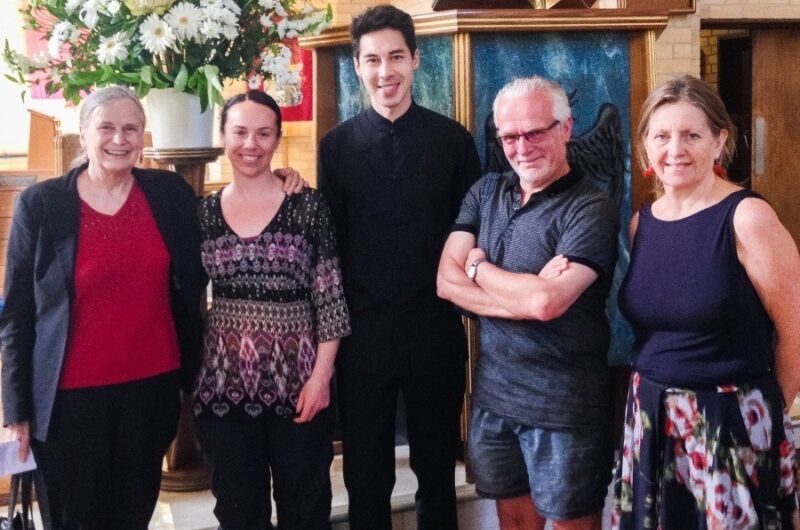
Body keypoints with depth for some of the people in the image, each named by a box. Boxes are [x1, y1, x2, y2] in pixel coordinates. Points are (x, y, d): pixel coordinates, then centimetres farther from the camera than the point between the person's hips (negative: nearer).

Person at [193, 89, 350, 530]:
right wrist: (189, 374, 7)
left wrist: (322, 374, -11)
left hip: (297, 380, -2)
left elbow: (330, 298, -5)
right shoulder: (204, 212, 4)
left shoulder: (307, 205, -4)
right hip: (224, 383, 2)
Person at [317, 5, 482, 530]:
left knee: (438, 467, 16)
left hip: (436, 327, 0)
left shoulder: (453, 139, 1)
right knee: (366, 474, 14)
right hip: (362, 328, 0)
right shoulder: (337, 145, 2)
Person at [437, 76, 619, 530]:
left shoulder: (591, 208, -14)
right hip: (493, 395, 6)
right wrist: (523, 298, -18)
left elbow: (546, 302, -25)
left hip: (564, 406, -5)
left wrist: (478, 267, -8)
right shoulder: (485, 193, 5)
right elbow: (447, 282, -3)